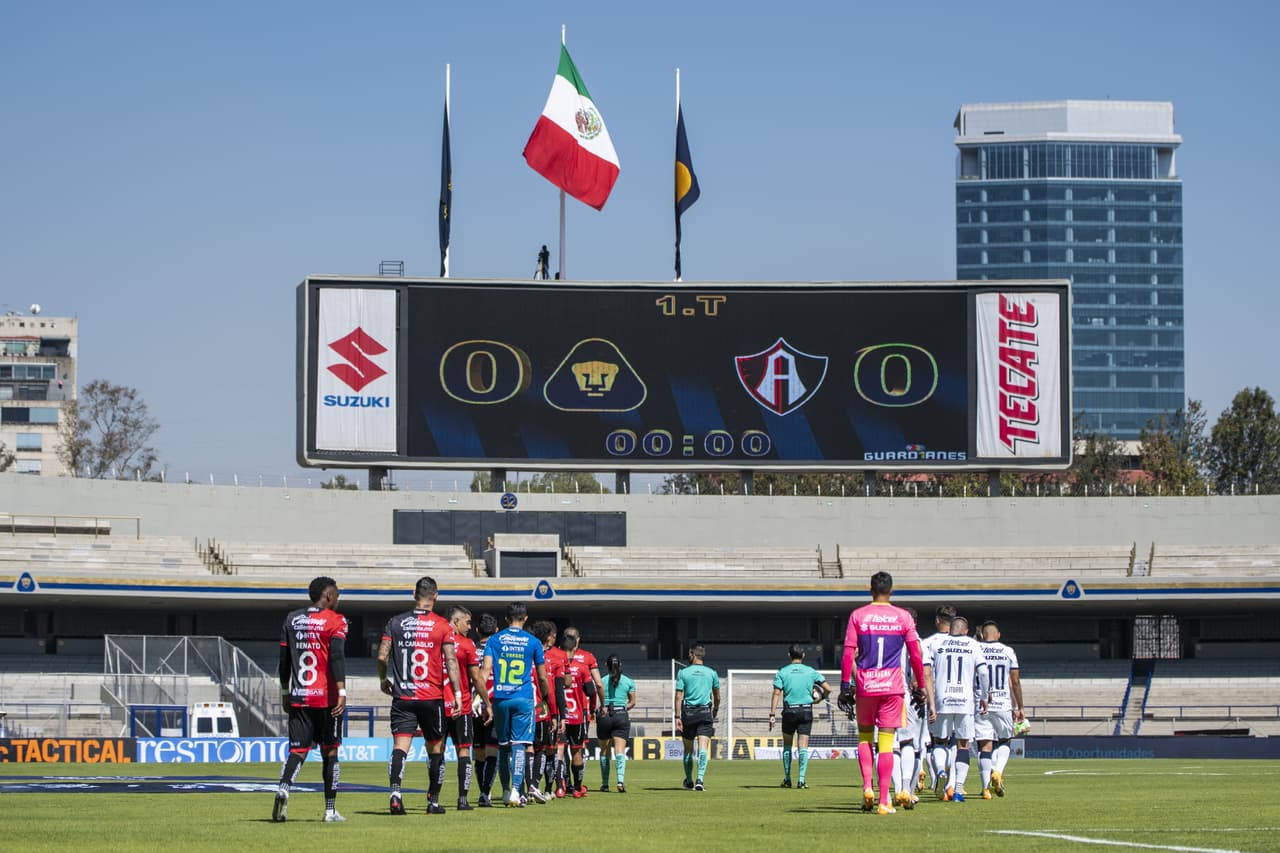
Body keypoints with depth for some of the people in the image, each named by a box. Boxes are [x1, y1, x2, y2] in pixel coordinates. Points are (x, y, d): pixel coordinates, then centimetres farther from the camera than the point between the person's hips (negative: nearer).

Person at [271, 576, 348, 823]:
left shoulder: (292, 620, 10)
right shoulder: (334, 621, -5)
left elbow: (284, 659, 14)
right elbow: (337, 657, -17)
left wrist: (285, 692, 23)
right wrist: (342, 691, -21)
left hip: (298, 698, 3)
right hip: (327, 698, -3)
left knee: (297, 751, 1)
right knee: (330, 752, 9)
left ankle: (283, 789, -28)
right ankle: (330, 810, 12)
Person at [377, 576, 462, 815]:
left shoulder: (395, 622, 3)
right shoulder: (442, 625, -2)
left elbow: (382, 656, 1)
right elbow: (450, 660, -7)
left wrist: (383, 680, 18)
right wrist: (457, 692, -5)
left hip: (402, 697, 1)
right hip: (432, 697, -1)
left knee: (400, 746, -6)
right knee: (435, 748, 13)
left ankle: (395, 791, -28)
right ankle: (433, 800, 18)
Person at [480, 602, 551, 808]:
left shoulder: (494, 640, 5)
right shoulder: (532, 642, 3)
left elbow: (486, 670, -3)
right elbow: (542, 677, 8)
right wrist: (546, 698, 23)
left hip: (500, 698, 2)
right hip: (523, 698, -2)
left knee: (503, 746, 13)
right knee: (519, 745, -5)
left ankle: (506, 791, 21)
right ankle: (515, 791, -18)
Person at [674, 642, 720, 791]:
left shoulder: (683, 673, 0)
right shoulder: (711, 673, 5)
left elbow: (679, 696, -5)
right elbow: (717, 697, 13)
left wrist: (677, 717, -4)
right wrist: (716, 711, 31)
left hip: (688, 713, 0)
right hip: (705, 712, 0)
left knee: (688, 749, 12)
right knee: (703, 747, -6)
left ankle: (689, 782, 22)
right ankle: (700, 780, -21)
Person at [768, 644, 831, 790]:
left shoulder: (782, 672, 1)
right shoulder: (811, 672, 3)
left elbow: (776, 694, -5)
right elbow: (828, 689, 2)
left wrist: (772, 715, -5)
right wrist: (820, 698, 22)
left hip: (789, 712, 0)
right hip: (806, 710, 0)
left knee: (787, 745, 13)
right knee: (803, 746, 0)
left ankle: (787, 779, 14)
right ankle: (801, 779, -8)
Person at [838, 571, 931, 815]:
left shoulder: (858, 616, 0)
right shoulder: (903, 617, 1)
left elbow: (849, 654, -4)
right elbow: (916, 655, 2)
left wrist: (845, 685, 1)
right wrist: (921, 686, 11)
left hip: (865, 685, 0)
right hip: (893, 685, 0)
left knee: (864, 737, 17)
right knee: (886, 744, 0)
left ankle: (867, 787, -2)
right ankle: (884, 801, -2)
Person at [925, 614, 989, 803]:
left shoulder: (937, 644, 7)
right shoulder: (973, 645, 5)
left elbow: (927, 673, 1)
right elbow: (982, 672, -2)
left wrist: (930, 700, 6)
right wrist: (984, 698, 7)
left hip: (942, 701, 0)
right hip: (965, 701, 0)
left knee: (940, 741, 13)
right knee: (963, 745, 7)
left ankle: (941, 772, -16)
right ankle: (958, 789, -1)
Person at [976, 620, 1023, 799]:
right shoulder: (1008, 652, 2)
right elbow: (1015, 682, 5)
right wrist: (1019, 707, 14)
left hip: (981, 704, -1)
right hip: (1003, 704, 1)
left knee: (985, 745, 1)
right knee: (1003, 742, 18)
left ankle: (986, 787, -8)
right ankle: (998, 771, -7)